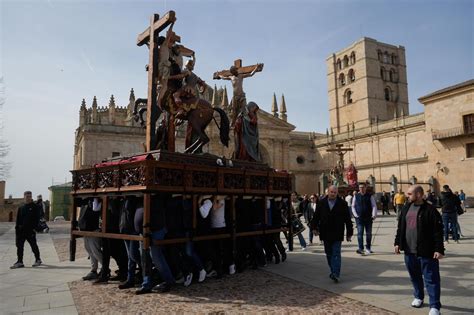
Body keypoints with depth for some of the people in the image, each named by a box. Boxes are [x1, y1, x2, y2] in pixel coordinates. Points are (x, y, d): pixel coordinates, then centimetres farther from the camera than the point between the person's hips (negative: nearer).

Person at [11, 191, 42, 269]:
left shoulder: (35, 207, -1)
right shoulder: (21, 208, 13)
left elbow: (37, 218, -6)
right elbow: (18, 219, 15)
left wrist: (34, 227, -15)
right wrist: (17, 228, 5)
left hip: (30, 230, -5)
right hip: (21, 230, 5)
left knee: (33, 245, 4)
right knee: (19, 246, 3)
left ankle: (38, 260, 17)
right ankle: (19, 262, 10)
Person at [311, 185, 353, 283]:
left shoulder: (342, 203, -2)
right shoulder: (321, 203, 4)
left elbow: (347, 219, 2)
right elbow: (316, 216, 6)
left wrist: (349, 233, 3)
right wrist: (314, 227, -5)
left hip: (337, 234, -3)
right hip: (326, 234, 3)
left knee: (336, 254, -7)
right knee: (329, 254, 13)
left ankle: (336, 274, -9)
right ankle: (333, 271, 28)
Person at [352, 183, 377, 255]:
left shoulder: (370, 196, 2)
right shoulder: (356, 196, 4)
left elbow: (374, 206, 1)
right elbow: (353, 206, 8)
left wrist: (374, 215, -11)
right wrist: (355, 215, -3)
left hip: (368, 218, 1)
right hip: (359, 218, -1)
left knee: (368, 233, 9)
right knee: (360, 233, -7)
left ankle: (368, 248, 22)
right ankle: (361, 249, -6)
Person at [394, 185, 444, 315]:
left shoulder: (430, 210, -11)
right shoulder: (406, 208, 7)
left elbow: (438, 232, -12)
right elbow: (400, 227, 13)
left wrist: (439, 249, -17)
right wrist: (397, 243, 11)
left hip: (426, 252, -6)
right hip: (409, 251, 6)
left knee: (431, 279, 1)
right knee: (414, 276, 19)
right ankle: (418, 297, 37)